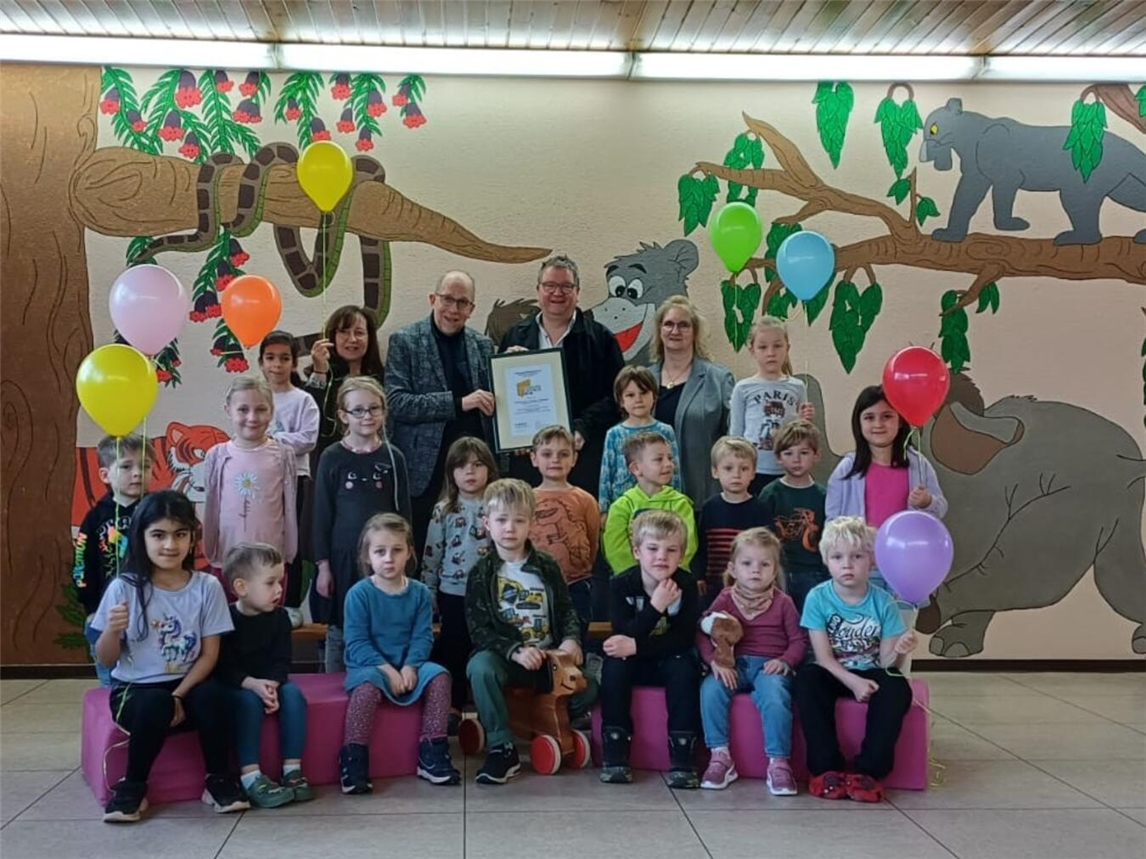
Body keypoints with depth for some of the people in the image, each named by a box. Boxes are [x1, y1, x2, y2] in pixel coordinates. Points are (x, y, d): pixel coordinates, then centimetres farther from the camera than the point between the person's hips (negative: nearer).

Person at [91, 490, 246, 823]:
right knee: (156, 704, -34)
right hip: (134, 690, -1)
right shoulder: (124, 588, -8)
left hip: (188, 685, 1)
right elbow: (106, 660, -3)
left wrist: (179, 696, -16)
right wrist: (113, 631, -25)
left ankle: (219, 779, -7)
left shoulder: (207, 586, -4)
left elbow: (209, 653, -3)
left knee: (213, 695, -31)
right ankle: (132, 786, -8)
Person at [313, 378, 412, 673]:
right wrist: (323, 564, -4)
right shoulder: (332, 458, -2)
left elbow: (403, 513, 6)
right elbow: (322, 514, -1)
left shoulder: (393, 457, 2)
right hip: (343, 558, -1)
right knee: (339, 630, 8)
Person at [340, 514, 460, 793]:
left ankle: (432, 754, -12)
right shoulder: (359, 593, -7)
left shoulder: (420, 593, 4)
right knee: (368, 686, -36)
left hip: (407, 665, 4)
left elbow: (423, 637, 0)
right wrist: (387, 669, -21)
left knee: (439, 676, -22)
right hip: (368, 664, -4)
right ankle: (353, 761, -26)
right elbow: (356, 643, -11)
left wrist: (410, 667, -19)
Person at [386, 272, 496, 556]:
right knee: (422, 554, -1)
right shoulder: (404, 341, 1)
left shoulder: (483, 345, 13)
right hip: (426, 468, -3)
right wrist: (458, 403, -18)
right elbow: (396, 402, -10)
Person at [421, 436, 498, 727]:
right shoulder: (443, 510, 2)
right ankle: (452, 706, 16)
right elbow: (432, 554, 4)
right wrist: (427, 595, 2)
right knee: (455, 649, 6)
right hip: (453, 593, 0)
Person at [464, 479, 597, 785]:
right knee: (480, 667, -35)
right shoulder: (481, 574, 1)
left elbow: (566, 611, 12)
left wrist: (571, 640, -10)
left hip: (548, 657, 3)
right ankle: (502, 747, -23)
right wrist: (515, 651, -21)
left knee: (588, 689, -17)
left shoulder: (547, 568, 9)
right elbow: (479, 629, -6)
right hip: (503, 655, -3)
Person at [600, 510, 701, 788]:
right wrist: (655, 607, -36)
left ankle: (682, 761, -26)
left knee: (684, 668, -30)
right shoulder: (621, 585, -14)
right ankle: (615, 757, -24)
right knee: (614, 665, -29)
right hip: (632, 662, 0)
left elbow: (684, 639, -19)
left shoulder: (686, 585, -13)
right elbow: (624, 636, -23)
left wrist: (636, 646, -29)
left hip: (670, 661, 0)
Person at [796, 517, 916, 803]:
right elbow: (823, 657, -13)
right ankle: (827, 767, -25)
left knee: (897, 688, -30)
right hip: (833, 674, -1)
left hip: (870, 674, 1)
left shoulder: (882, 602, -7)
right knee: (807, 679, -32)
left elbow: (885, 661, -8)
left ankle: (869, 770, -21)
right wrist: (853, 682, -27)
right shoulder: (818, 598, -10)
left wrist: (898, 651, -31)